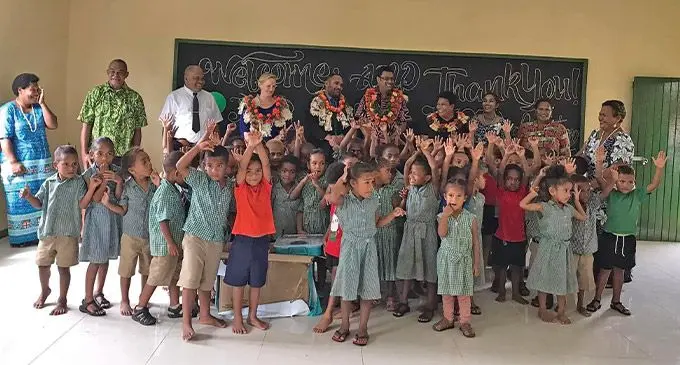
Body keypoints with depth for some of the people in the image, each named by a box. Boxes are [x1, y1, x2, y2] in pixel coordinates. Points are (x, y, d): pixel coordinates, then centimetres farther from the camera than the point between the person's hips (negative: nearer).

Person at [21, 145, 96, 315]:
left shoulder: (79, 182, -5)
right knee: (42, 264, 16)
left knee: (64, 267, 5)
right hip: (47, 231, 4)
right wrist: (28, 196, -8)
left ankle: (62, 300, 20)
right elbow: (39, 204, 10)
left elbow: (82, 204, -13)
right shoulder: (49, 183, 3)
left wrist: (92, 187, -24)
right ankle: (44, 290, 43)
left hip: (68, 233, -4)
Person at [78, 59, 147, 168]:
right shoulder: (96, 93, 4)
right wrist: (84, 154, -4)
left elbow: (137, 130, 7)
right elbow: (86, 125, 3)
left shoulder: (134, 98, 5)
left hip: (123, 158, 0)